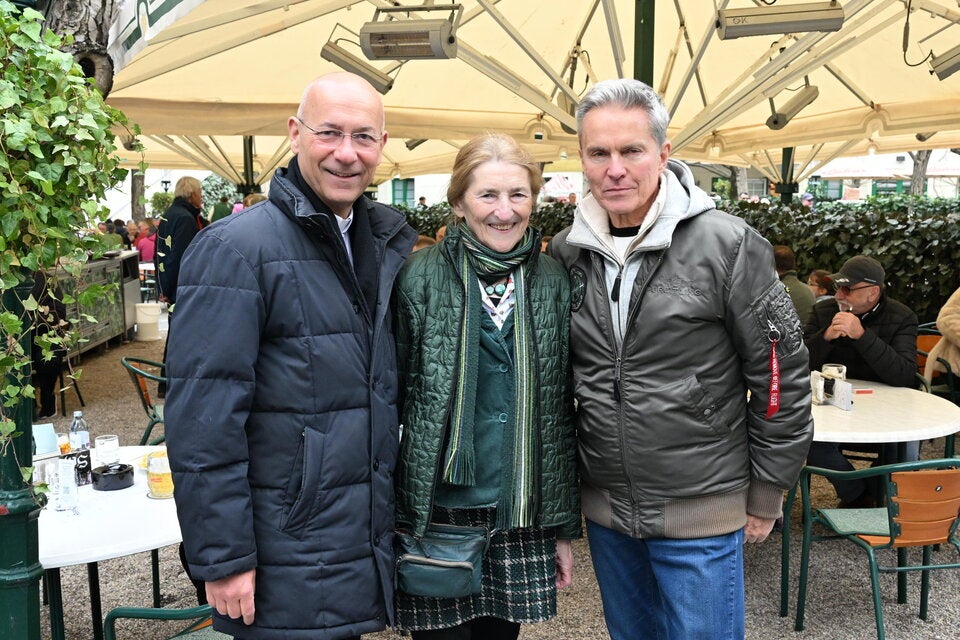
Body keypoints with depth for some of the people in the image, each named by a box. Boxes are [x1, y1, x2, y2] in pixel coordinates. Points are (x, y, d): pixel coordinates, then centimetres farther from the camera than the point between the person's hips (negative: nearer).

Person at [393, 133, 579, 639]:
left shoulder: (554, 283, 3)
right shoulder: (422, 277, -6)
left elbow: (561, 412, 7)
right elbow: (393, 397, -4)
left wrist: (565, 526, 8)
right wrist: (394, 520, -4)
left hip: (520, 520, 3)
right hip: (437, 512, -3)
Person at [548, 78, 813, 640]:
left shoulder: (727, 245, -14)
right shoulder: (566, 253, 0)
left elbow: (782, 376, -8)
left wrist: (766, 494, -4)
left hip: (702, 513, -4)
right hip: (604, 509, 4)